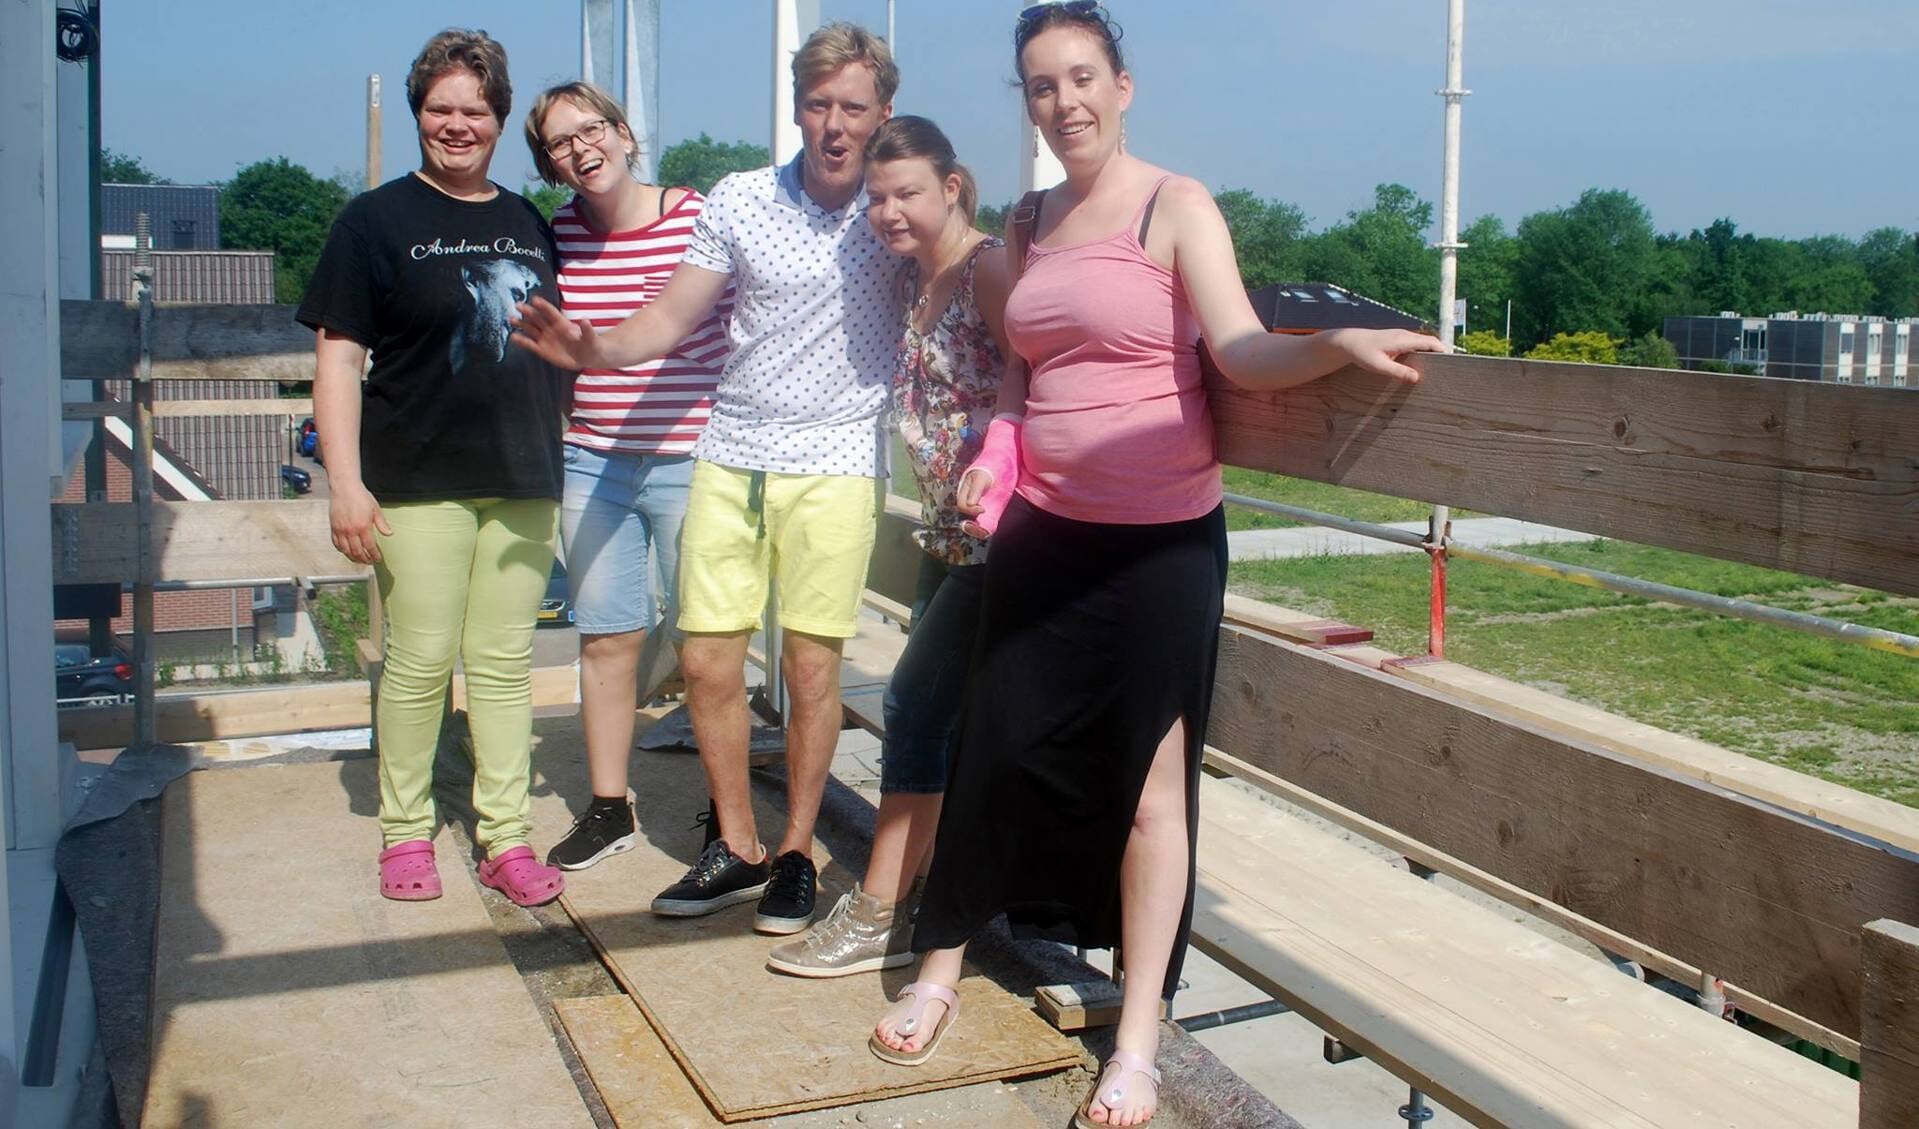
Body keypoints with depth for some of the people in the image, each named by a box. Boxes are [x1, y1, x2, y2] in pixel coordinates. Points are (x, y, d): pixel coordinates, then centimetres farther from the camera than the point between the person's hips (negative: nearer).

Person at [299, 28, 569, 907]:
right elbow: (337, 357, -5)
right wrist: (346, 483, -13)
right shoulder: (377, 221, 0)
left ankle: (506, 836, 15)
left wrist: (562, 459, 17)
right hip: (419, 482, -4)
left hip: (523, 482, 4)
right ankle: (404, 830, 16)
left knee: (506, 660, 7)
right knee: (421, 659, -1)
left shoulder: (531, 228, 14)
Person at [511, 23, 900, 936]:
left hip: (833, 462, -3)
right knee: (706, 661, 3)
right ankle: (737, 849, 21)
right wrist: (588, 349, -12)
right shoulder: (740, 202, 3)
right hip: (730, 456, 3)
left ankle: (796, 853, 17)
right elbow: (670, 320, 3)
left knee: (811, 664, -1)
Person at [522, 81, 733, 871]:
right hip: (593, 464, 4)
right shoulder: (560, 233, 4)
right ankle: (608, 807, 23)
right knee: (605, 639, 10)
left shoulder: (700, 218, -9)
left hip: (689, 464, -4)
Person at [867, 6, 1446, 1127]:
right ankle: (941, 968, 28)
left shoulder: (1177, 206, -7)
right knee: (998, 750, 9)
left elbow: (1244, 351, -19)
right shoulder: (1030, 223, 10)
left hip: (1161, 541, -5)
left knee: (1151, 778, 1)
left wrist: (1340, 343, -38)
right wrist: (997, 450, 2)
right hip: (1044, 533, 5)